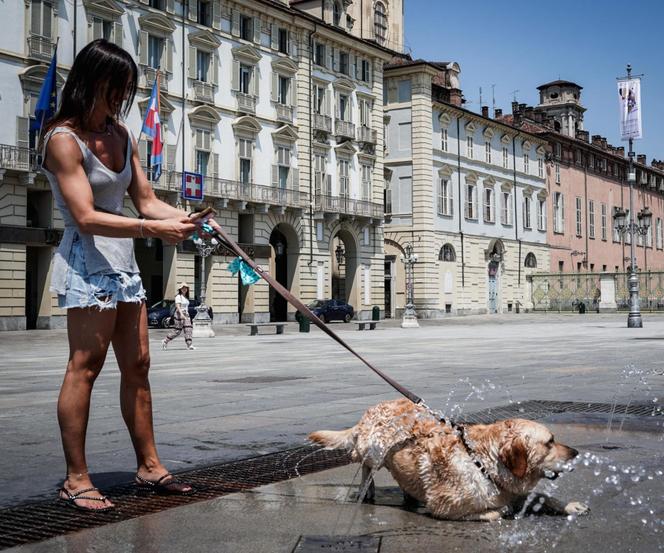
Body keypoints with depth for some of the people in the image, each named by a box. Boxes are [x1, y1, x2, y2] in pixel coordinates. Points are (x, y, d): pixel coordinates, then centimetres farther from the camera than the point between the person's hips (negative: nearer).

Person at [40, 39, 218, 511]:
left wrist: (188, 219, -4)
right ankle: (76, 480, -1)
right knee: (86, 366, -8)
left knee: (137, 365, 10)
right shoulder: (64, 139, -11)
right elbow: (86, 218, -20)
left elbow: (146, 200, 13)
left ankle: (149, 466, 18)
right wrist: (152, 229, -27)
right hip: (87, 263, -9)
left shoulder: (121, 135, 13)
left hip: (123, 261, 9)